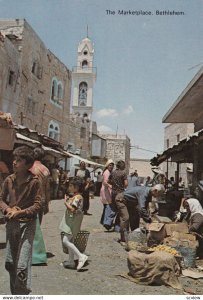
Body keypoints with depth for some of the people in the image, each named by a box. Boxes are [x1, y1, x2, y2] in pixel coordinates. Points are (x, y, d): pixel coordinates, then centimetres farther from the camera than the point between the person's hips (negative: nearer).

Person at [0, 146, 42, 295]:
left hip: (27, 224, -5)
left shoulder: (34, 181, -13)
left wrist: (20, 212, -21)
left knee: (22, 265, -7)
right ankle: (14, 292, 39)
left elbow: (38, 205, -12)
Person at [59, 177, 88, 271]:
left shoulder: (77, 197, -19)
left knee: (65, 240, -11)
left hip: (73, 222, -10)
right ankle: (71, 262, 25)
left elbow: (72, 209, -28)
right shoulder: (73, 196, 12)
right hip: (70, 222, 10)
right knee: (70, 241, 15)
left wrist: (65, 202, -17)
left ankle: (81, 256, -7)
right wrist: (67, 199, 9)